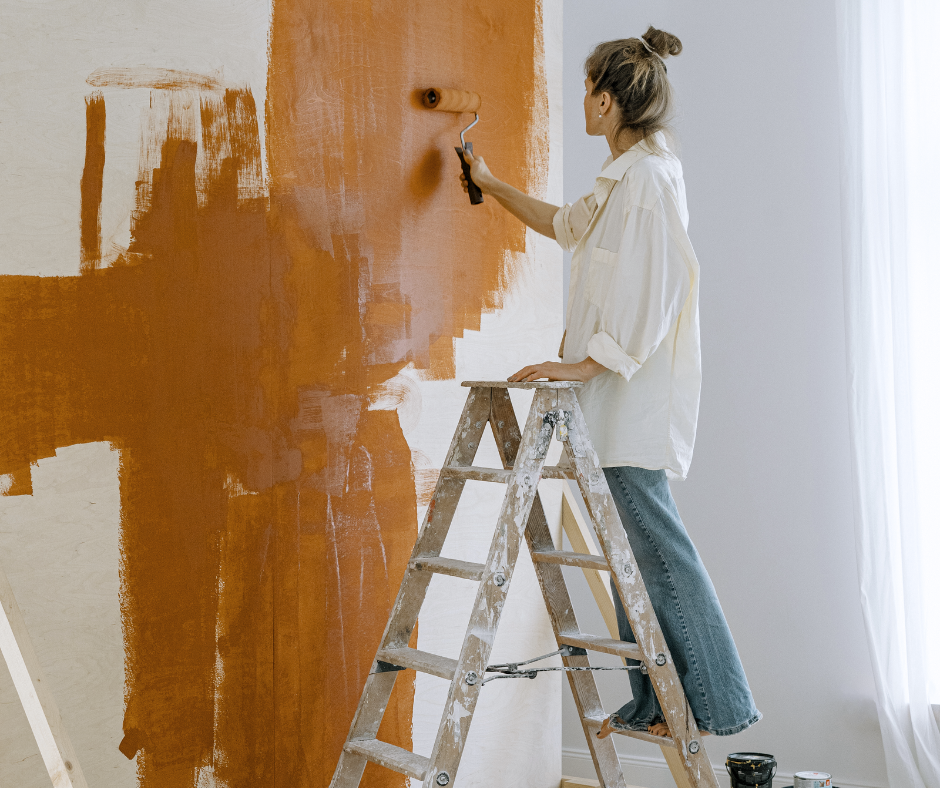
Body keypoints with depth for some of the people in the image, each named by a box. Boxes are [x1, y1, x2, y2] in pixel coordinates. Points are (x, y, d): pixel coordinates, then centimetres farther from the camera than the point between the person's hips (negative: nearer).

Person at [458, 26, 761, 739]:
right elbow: (568, 225, 35)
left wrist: (586, 363, -19)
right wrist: (491, 184, 41)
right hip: (622, 391, 10)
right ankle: (658, 704, 20)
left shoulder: (646, 177, -13)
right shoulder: (627, 175, 19)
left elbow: (650, 293, -21)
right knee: (635, 544, 11)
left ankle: (715, 704, 4)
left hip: (635, 393, -10)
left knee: (653, 543, -6)